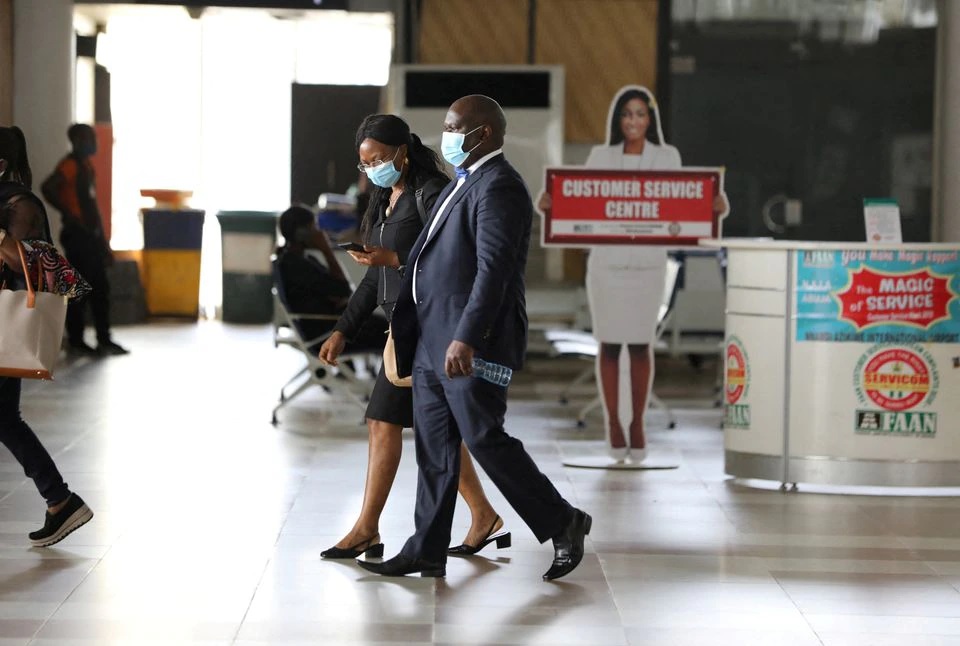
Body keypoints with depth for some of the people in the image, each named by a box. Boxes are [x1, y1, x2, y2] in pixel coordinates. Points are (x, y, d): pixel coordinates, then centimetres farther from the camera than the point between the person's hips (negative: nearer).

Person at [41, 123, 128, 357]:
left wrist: (103, 242, 20)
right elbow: (47, 188, -27)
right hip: (77, 235, -9)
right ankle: (75, 340, 2)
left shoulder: (86, 166, 16)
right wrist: (68, 214, -19)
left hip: (91, 235, 9)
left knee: (100, 288, 9)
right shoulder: (70, 165, -12)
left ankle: (104, 339, 13)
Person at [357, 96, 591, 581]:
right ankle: (427, 553, 15)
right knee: (434, 447, 10)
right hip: (432, 341, 10)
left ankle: (562, 523, 7)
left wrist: (466, 339, -30)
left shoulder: (498, 187, -14)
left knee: (485, 440, -6)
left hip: (471, 344, -10)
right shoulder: (463, 183, 18)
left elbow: (494, 268, -24)